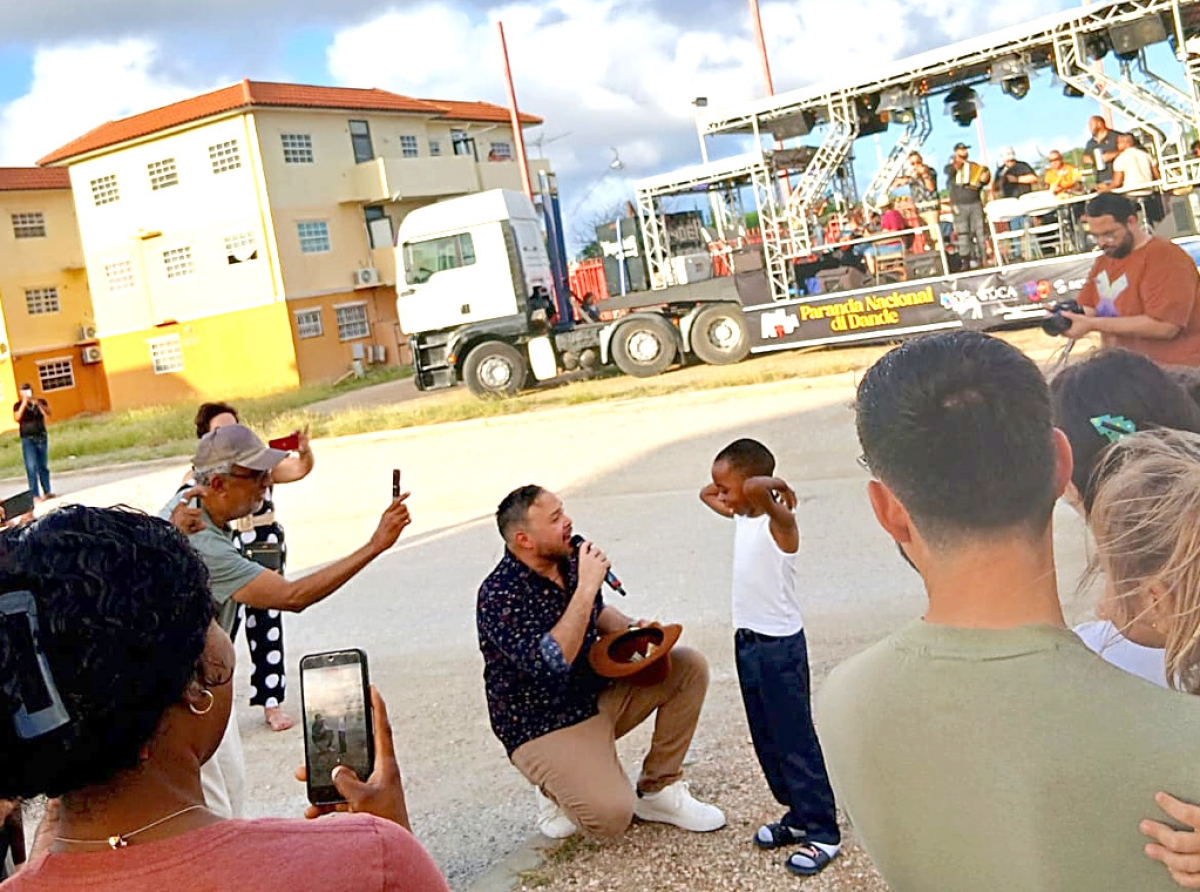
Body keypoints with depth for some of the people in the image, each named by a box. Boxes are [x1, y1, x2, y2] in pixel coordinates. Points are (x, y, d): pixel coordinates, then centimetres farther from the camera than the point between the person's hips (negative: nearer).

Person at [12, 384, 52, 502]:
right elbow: (17, 418, -13)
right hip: (28, 439, -2)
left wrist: (38, 403, -21)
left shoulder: (40, 402, 8)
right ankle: (35, 495, -9)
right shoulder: (18, 405, 3)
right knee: (32, 468, -8)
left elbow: (49, 413, -8)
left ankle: (47, 491, 16)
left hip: (41, 437, 2)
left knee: (43, 466, 9)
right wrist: (24, 404, -17)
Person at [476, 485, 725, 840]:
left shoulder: (569, 561, -1)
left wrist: (631, 628, -1)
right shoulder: (499, 595, -23)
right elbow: (551, 663, -35)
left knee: (689, 667, -3)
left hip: (597, 697, 8)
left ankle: (659, 788, 8)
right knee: (612, 816, -26)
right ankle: (557, 791, 8)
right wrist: (586, 588, -30)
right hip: (544, 728, -8)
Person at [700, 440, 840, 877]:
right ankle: (799, 816, 29)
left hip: (780, 646, -9)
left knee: (796, 742, -2)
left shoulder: (778, 520, -19)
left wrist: (779, 485, -22)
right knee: (766, 741, 16)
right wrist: (724, 486, 7)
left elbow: (755, 489, -40)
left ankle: (823, 833, 8)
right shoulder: (741, 517, 6)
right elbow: (706, 494, 23)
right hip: (747, 642, 9)